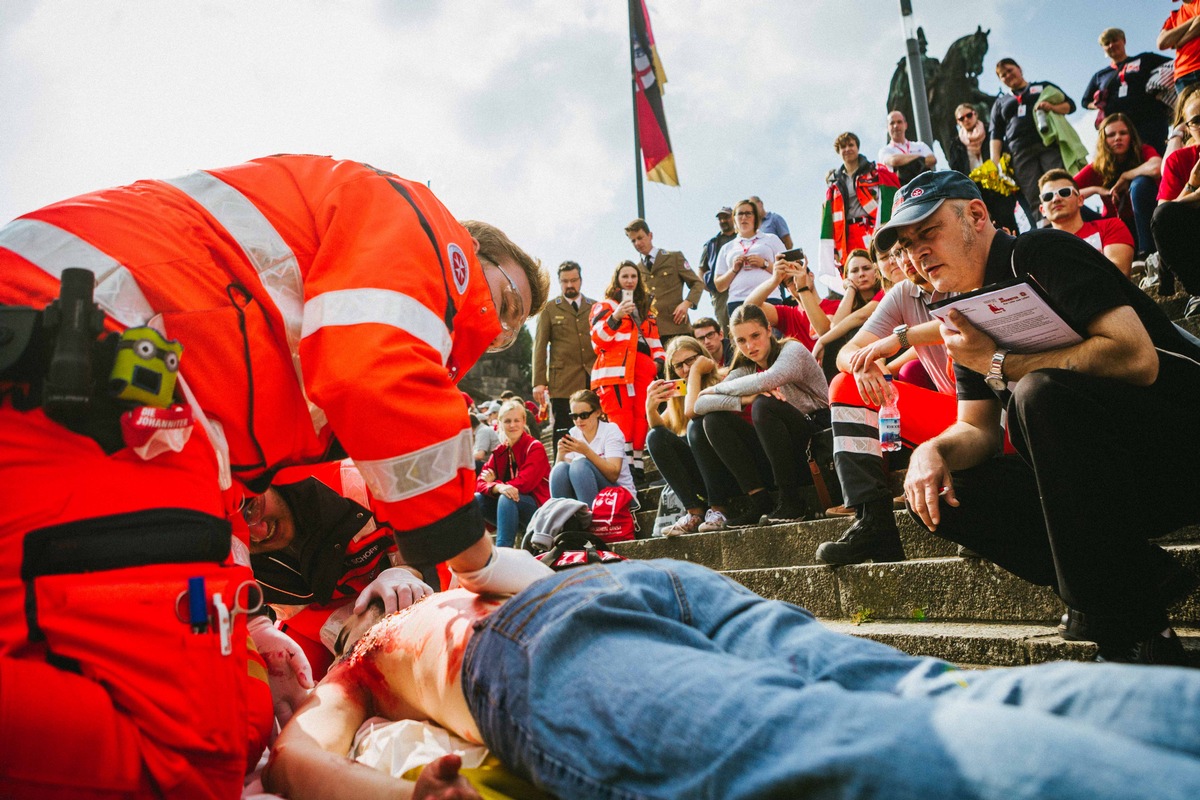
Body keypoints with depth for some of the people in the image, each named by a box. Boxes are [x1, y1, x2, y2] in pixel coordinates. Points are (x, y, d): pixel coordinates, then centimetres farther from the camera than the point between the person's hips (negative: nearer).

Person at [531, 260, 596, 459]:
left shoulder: (595, 307, 16)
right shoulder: (549, 310, 10)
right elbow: (540, 347, 4)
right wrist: (539, 382, -5)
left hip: (594, 380, 2)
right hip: (562, 381, -2)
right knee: (562, 434, -2)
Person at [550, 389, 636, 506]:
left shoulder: (611, 430, -8)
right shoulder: (573, 434, 4)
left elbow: (614, 475, -20)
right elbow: (560, 475, -3)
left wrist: (587, 451, -28)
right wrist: (561, 454, -22)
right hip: (582, 494, 4)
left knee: (580, 464, -28)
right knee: (560, 468, -23)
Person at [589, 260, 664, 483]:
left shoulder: (646, 309, 30)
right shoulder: (605, 305, 14)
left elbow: (654, 341, 28)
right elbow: (598, 339, -3)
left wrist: (659, 359, 7)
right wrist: (615, 317, -19)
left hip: (644, 369, 5)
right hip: (616, 368, -5)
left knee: (641, 419, -8)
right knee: (622, 421, -16)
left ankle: (638, 465, -5)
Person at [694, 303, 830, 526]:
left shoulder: (793, 350, -7)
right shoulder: (745, 372, 9)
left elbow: (767, 380, -30)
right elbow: (700, 405, -5)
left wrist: (718, 388, -14)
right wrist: (744, 399, -23)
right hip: (781, 455, 6)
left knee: (763, 404, -30)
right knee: (714, 419, -8)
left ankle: (791, 501, -22)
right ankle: (760, 501, -12)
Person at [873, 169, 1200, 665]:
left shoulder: (1038, 255, -11)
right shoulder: (970, 313, 11)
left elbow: (1136, 358, -24)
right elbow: (978, 429, 10)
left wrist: (999, 363, -20)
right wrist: (934, 450, -12)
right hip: (1103, 476, 7)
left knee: (1040, 392, -34)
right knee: (933, 494, -6)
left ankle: (1133, 634, -22)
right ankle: (1144, 579, -5)